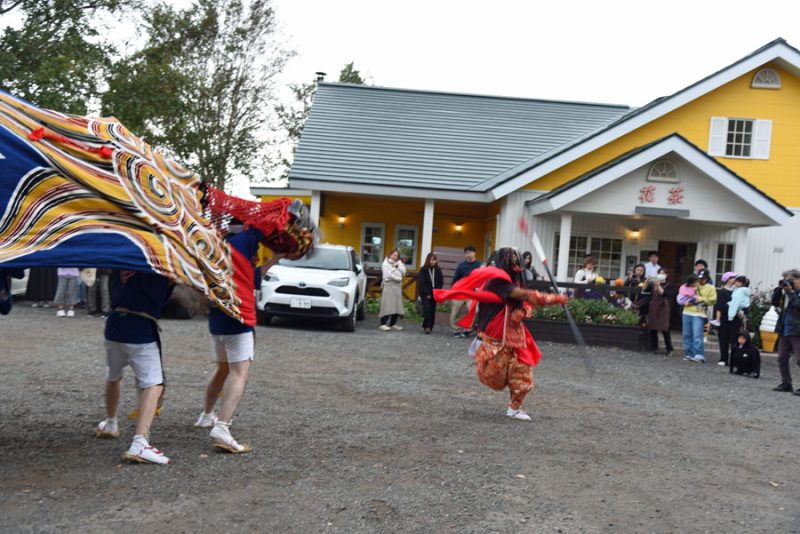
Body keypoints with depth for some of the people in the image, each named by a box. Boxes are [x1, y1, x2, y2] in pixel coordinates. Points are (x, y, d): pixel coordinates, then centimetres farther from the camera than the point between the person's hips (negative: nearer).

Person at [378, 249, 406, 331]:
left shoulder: (399, 263, 18)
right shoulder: (386, 263, 1)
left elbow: (403, 272, 5)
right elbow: (388, 275, -10)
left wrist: (397, 266, -5)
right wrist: (399, 278, -6)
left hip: (398, 287, 6)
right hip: (389, 285, -6)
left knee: (396, 305, 3)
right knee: (388, 305, -14)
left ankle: (392, 324, 11)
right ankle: (383, 324, -16)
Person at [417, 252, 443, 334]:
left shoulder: (438, 270, 6)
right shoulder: (423, 269, -3)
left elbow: (441, 282, 6)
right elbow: (422, 283, -6)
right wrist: (427, 293, -11)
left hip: (434, 293, 3)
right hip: (425, 293, -3)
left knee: (432, 311, 0)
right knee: (427, 309, -15)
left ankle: (429, 327, 8)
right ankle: (427, 326, -17)